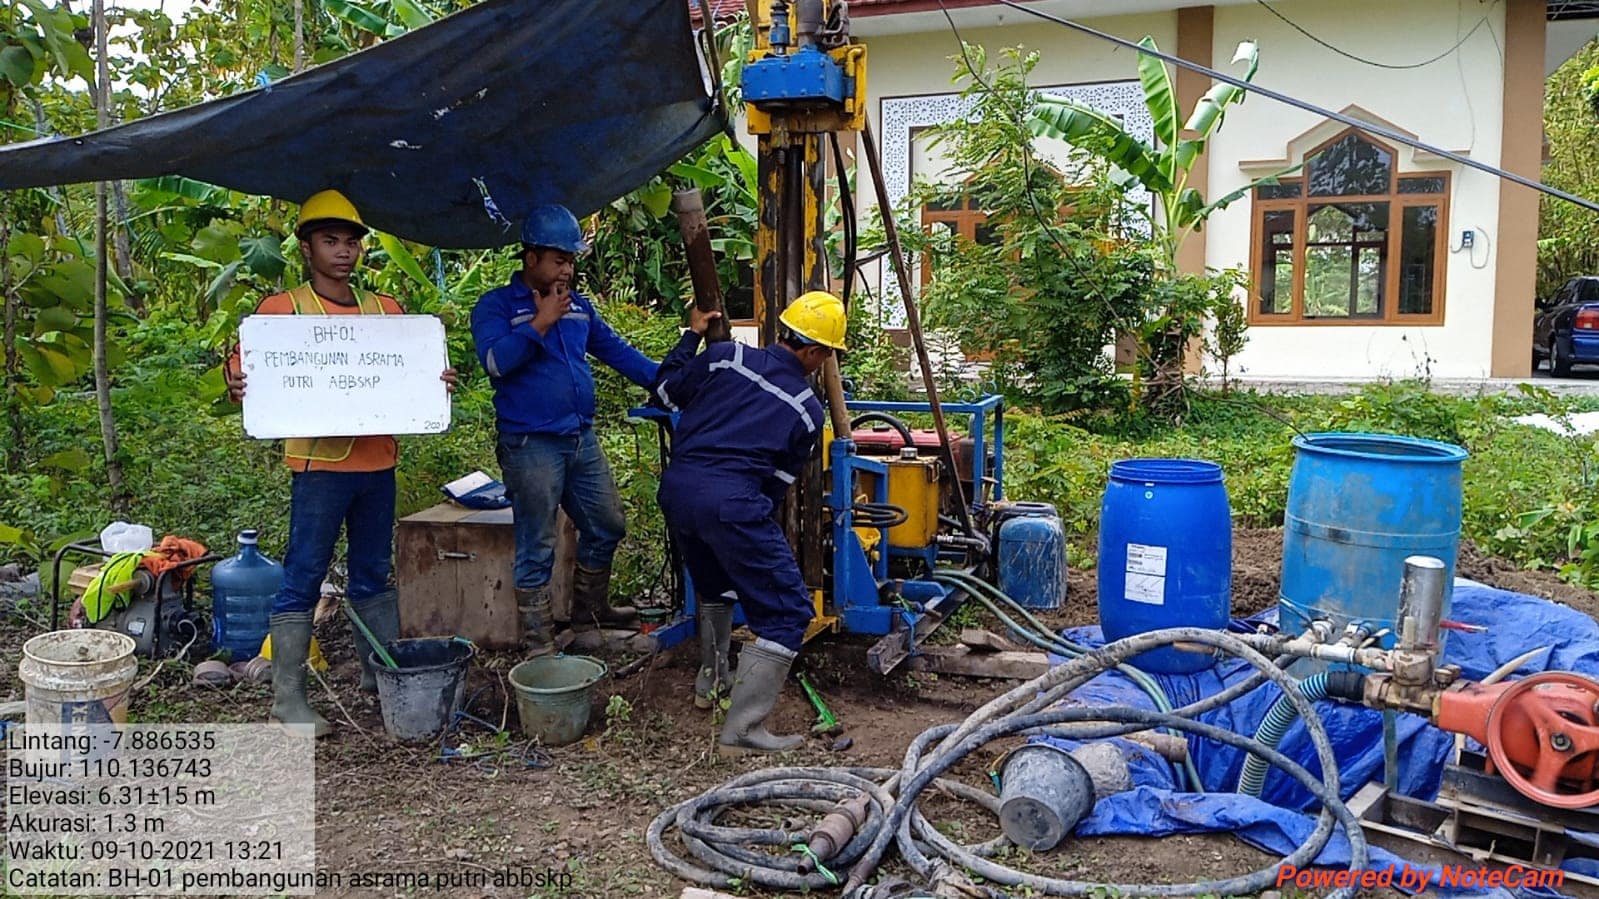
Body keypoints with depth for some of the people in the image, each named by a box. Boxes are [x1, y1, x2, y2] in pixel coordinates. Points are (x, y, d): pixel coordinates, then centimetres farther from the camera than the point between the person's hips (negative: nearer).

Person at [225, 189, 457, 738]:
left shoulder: (386, 310, 13)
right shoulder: (283, 309, -1)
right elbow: (242, 365, -4)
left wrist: (439, 384, -2)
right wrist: (237, 387, -25)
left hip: (377, 462, 5)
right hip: (319, 462, -5)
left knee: (374, 574, 14)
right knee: (303, 578, 0)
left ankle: (381, 675, 25)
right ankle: (287, 696, 7)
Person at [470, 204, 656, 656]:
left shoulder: (578, 305, 12)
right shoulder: (496, 306, -5)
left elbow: (616, 350, 18)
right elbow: (496, 361, -20)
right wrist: (541, 322, -19)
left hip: (581, 439, 7)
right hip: (530, 445, -7)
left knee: (607, 528, 16)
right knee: (537, 548, 0)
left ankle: (590, 610, 36)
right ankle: (538, 643, 11)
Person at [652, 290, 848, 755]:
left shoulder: (727, 356, 11)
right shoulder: (808, 410, 8)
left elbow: (667, 389, 24)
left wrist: (692, 335, 38)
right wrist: (764, 519, 30)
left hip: (676, 487, 7)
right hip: (731, 502, -6)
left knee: (714, 584, 33)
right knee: (787, 612, 2)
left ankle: (711, 681, 49)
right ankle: (742, 730, -1)